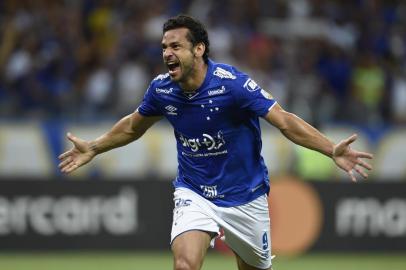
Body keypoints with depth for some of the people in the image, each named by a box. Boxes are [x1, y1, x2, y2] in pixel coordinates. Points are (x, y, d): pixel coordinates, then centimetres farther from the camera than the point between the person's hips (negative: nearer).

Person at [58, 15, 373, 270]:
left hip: (244, 197, -2)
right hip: (194, 194, 2)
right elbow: (134, 126, 14)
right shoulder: (162, 89, -9)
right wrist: (93, 149, 21)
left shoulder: (232, 83, -23)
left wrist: (332, 150, -37)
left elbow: (285, 121, -26)